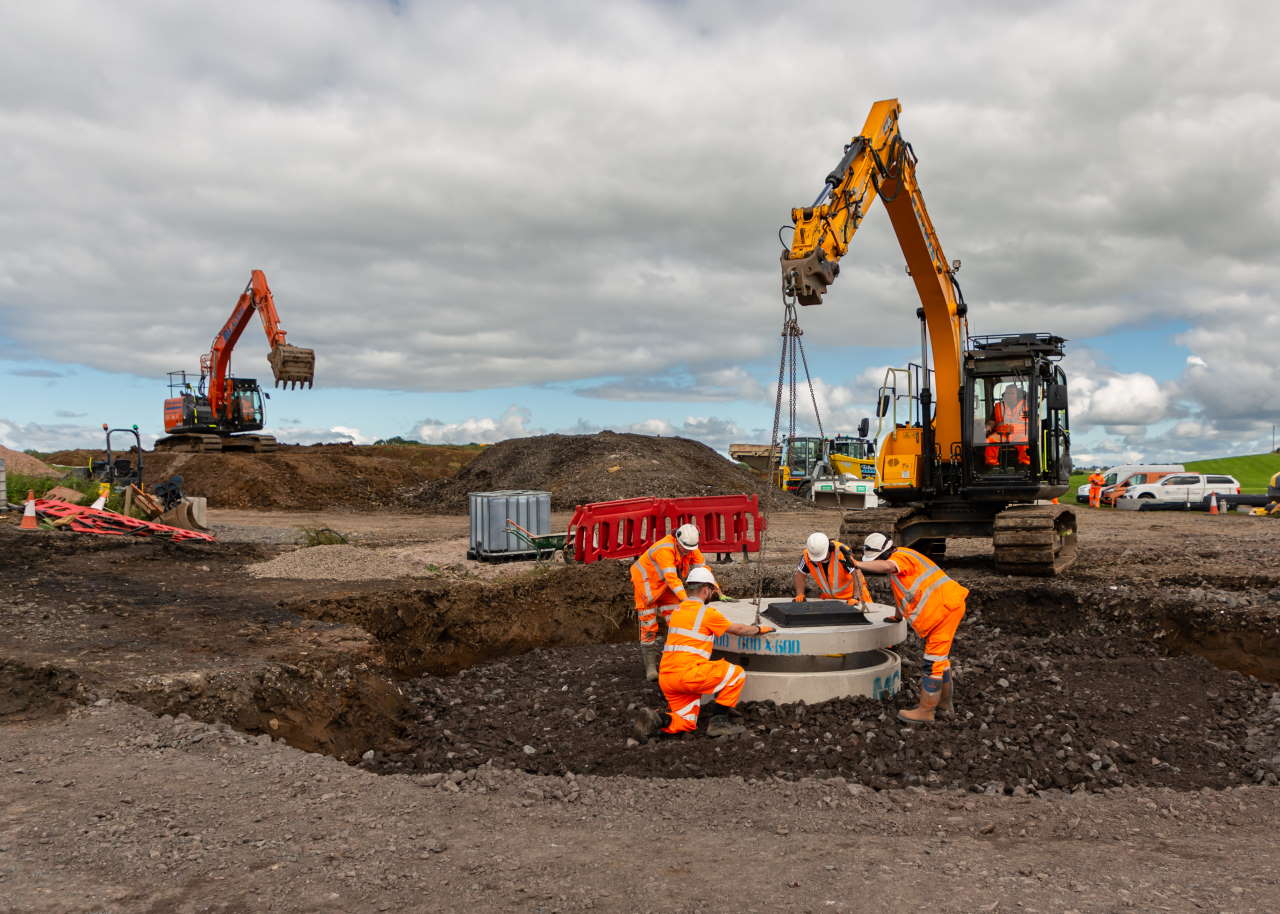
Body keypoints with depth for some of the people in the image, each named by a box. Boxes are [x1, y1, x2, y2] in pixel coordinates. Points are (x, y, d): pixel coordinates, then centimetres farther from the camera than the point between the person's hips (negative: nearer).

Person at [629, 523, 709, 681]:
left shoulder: (691, 548, -12)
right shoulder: (665, 549, -35)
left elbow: (703, 568, -6)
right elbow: (671, 578, -42)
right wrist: (685, 599, -49)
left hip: (664, 586, 7)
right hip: (645, 581, -7)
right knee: (648, 626, -3)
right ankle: (650, 667, 4)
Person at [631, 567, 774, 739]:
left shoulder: (677, 611, 19)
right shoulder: (707, 612, -3)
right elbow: (737, 629, 9)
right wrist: (760, 629, 27)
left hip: (665, 678, 8)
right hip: (688, 674, -8)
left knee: (687, 723, 16)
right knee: (737, 674, 4)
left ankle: (657, 719, -8)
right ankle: (719, 721, 2)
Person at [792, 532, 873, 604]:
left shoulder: (841, 552, -31)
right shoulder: (808, 555, -19)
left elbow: (857, 575, -35)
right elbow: (800, 575, -4)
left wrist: (856, 598, -44)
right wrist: (800, 594, -15)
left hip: (849, 594, -3)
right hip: (827, 595, 3)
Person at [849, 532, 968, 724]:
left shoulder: (900, 556, -13)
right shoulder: (901, 559, 20)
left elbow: (887, 566, -39)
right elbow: (902, 591, 34)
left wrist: (857, 564, -40)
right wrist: (897, 617, 44)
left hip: (944, 606, -11)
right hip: (945, 606, 11)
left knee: (934, 660, -7)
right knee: (939, 656, 22)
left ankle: (925, 710, -4)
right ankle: (945, 701, 35)